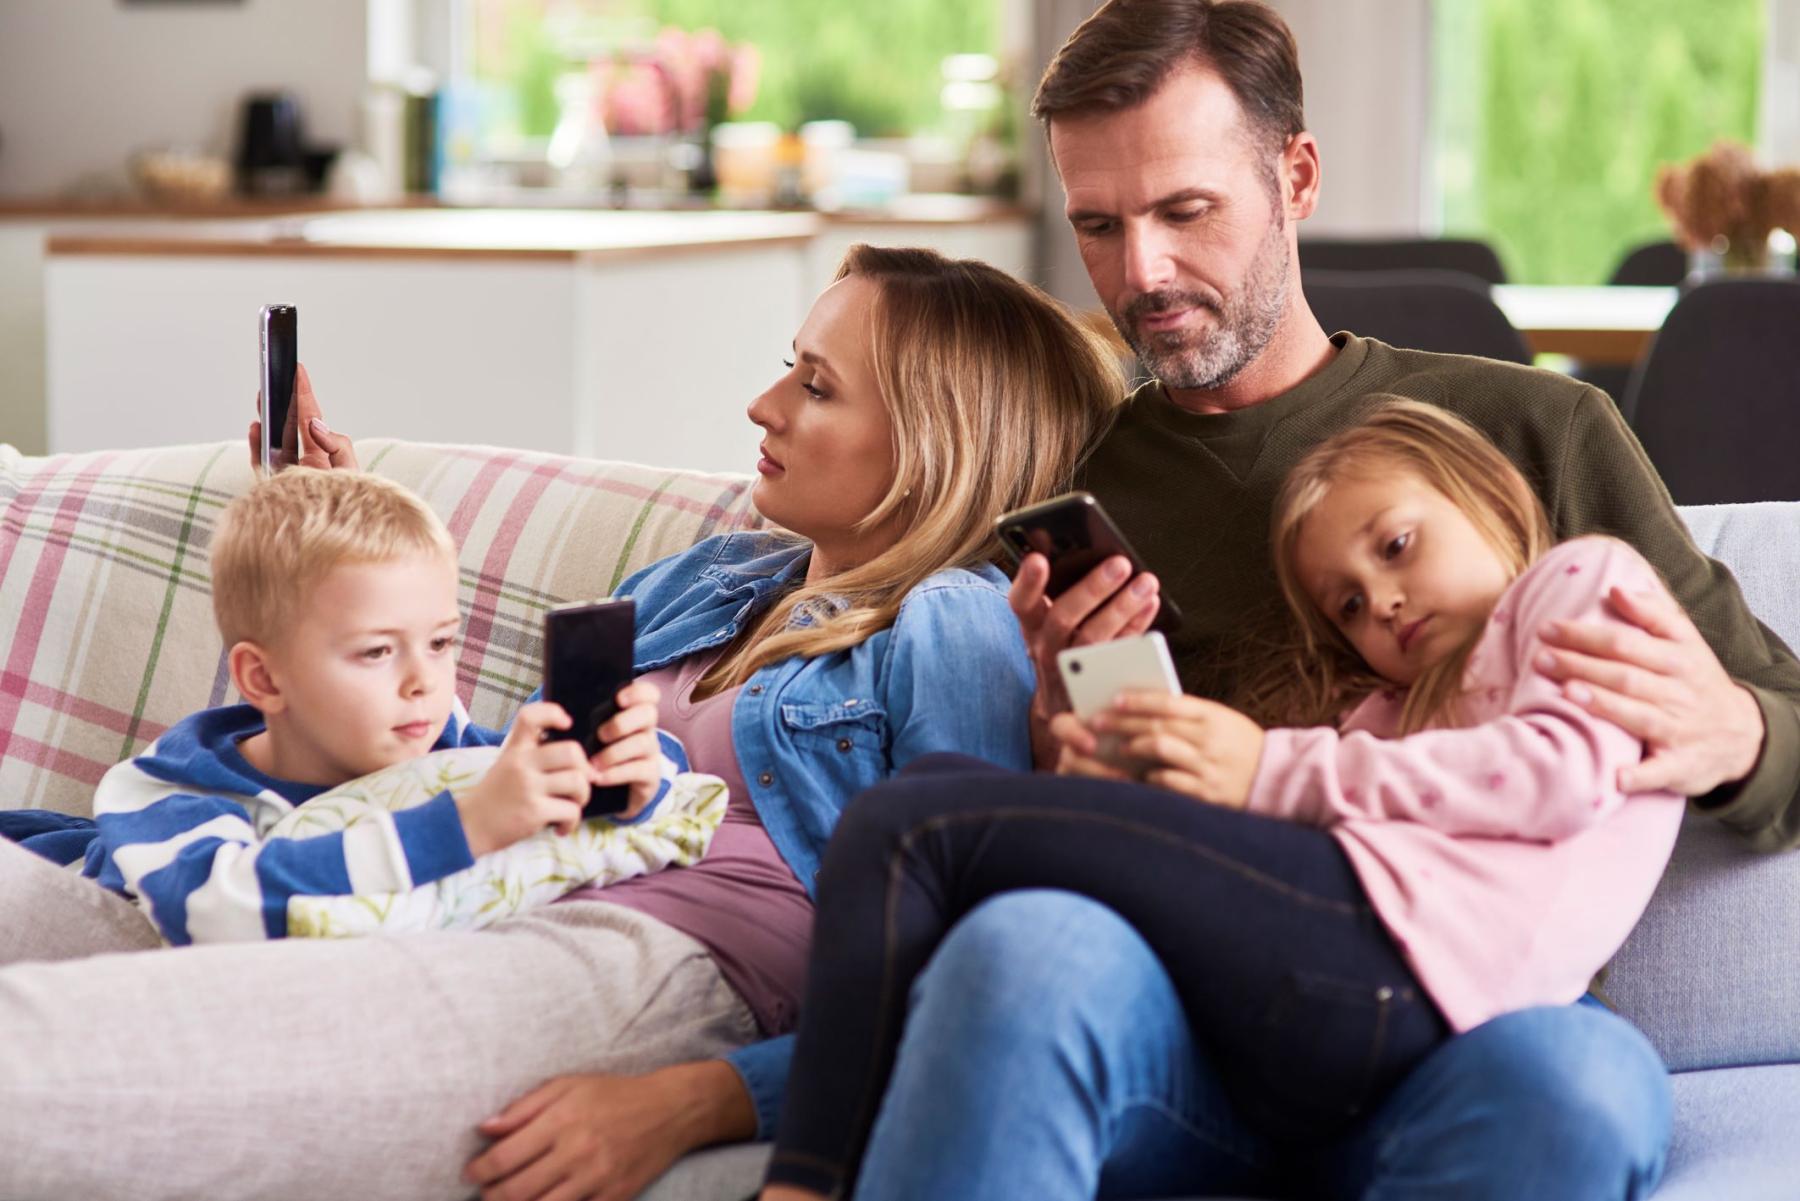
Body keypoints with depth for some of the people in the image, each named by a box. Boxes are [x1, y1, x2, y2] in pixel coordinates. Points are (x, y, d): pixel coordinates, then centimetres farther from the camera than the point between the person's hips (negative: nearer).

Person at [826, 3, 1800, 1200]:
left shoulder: (1538, 434, 16)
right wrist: (1053, 744, -5)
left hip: (1450, 1023, -1)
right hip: (1169, 1004, 1)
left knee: (1581, 1080, -38)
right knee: (1024, 942, -36)